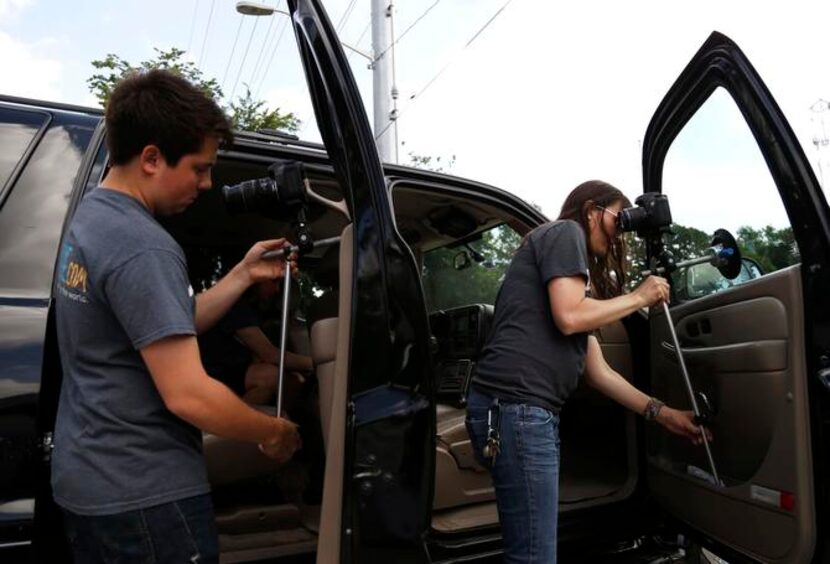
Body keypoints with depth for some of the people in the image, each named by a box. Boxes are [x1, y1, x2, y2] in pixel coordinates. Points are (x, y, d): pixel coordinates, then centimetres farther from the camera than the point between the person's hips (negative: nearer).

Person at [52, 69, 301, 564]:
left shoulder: (89, 218, 6)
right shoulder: (142, 247, -24)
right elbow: (188, 395, -27)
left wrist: (245, 274, 5)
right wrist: (274, 432, -12)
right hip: (143, 493, -9)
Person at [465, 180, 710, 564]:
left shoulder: (581, 276, 28)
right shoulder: (565, 231, 2)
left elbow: (598, 372, 23)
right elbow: (569, 317, -14)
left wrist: (661, 413, 21)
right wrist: (639, 297, 1)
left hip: (534, 410, 10)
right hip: (516, 406, -10)